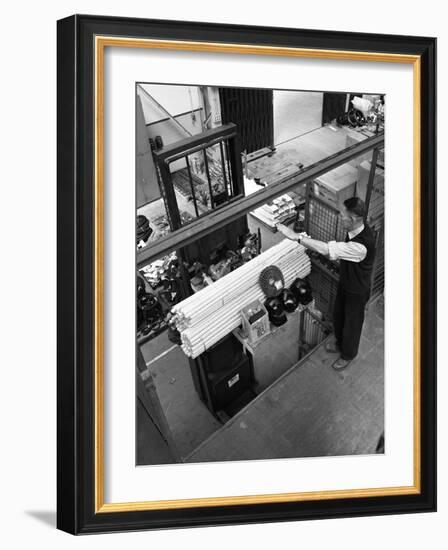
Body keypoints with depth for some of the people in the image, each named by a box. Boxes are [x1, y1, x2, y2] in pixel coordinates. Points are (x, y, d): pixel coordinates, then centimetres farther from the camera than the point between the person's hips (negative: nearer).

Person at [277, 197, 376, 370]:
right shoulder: (356, 229, -13)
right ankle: (340, 343, 57)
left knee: (352, 323, 19)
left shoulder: (362, 244, -42)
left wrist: (296, 236, -44)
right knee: (338, 316, 28)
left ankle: (348, 354, 47)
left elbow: (328, 250, -45)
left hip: (357, 291, -8)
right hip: (345, 282, 8)